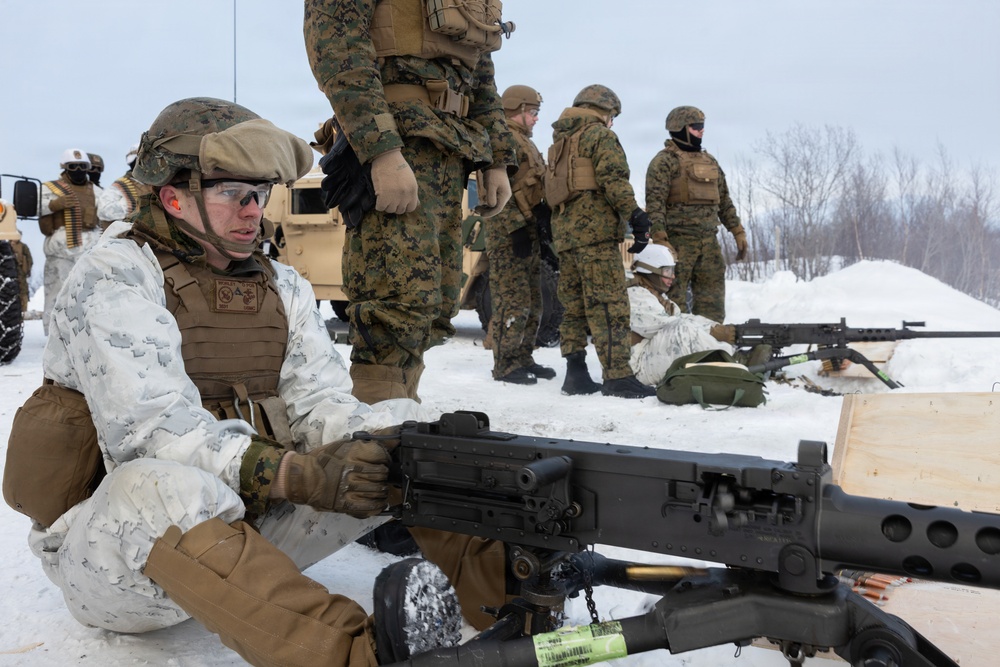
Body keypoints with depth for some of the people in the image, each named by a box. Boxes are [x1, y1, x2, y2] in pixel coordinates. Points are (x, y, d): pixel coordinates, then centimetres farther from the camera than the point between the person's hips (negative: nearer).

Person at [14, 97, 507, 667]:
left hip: (251, 522, 5)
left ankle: (507, 574, -23)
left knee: (403, 425, -7)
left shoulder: (282, 286, 7)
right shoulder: (115, 278, -10)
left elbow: (320, 399, -5)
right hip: (108, 545, -5)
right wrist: (296, 473, -38)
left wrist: (378, 445, -28)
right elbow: (150, 425, -25)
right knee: (156, 485, -40)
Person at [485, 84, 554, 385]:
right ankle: (506, 365, -2)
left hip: (527, 230, 10)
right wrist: (517, 228, -22)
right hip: (508, 233, -10)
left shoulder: (524, 142, 24)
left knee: (532, 302, 12)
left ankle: (523, 359, 20)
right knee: (513, 302, -9)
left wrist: (543, 208, 10)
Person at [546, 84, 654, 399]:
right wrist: (636, 216, -16)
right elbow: (614, 180, -14)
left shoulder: (560, 141, 26)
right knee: (610, 304, -12)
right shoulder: (600, 134, 0)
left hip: (564, 231, 9)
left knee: (574, 305, 9)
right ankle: (618, 377, -17)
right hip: (595, 229, -9)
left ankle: (576, 374, 9)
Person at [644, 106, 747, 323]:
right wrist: (659, 236, -22)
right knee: (675, 294, -5)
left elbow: (724, 201, 24)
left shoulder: (710, 162, 21)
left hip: (709, 240, 7)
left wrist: (738, 231, 16)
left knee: (712, 296, 7)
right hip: (678, 238, -7)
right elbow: (654, 200, -12)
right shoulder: (665, 160, -2)